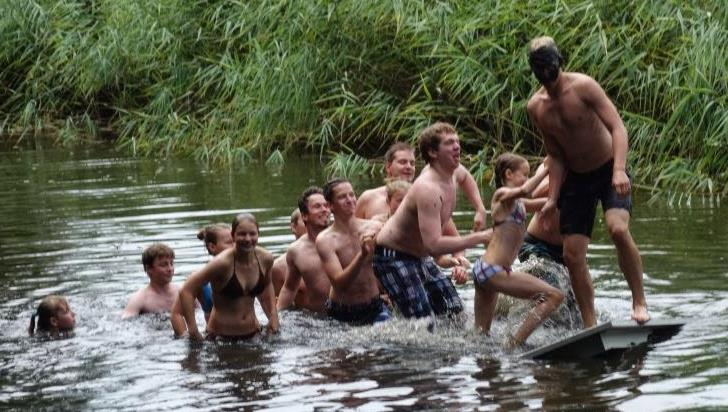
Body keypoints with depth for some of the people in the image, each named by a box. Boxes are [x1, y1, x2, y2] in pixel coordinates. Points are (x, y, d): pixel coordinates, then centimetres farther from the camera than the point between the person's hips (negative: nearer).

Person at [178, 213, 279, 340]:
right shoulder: (223, 263, -20)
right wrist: (193, 333, -21)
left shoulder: (265, 259, -4)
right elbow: (186, 291, -19)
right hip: (222, 337, -4)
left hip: (252, 333, 4)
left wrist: (273, 316, 9)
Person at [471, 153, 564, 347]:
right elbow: (525, 190, -27)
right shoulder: (502, 194, -7)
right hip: (493, 270, -10)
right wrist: (546, 169, -19)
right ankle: (513, 344, -20)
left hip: (483, 271, 10)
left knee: (481, 335, 17)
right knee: (554, 296, -15)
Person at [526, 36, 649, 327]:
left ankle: (639, 301, -16)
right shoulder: (535, 107, -1)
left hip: (610, 170, -5)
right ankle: (590, 327, 8)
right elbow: (556, 156, 8)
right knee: (572, 255, -1)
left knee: (618, 228, -30)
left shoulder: (583, 86, -16)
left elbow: (617, 127, -21)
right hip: (576, 179, 5)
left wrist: (619, 170, -35)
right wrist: (553, 198, -1)